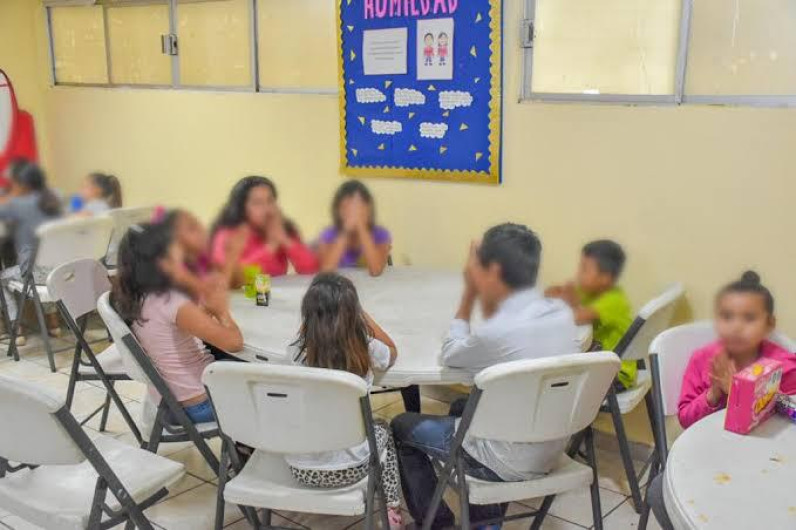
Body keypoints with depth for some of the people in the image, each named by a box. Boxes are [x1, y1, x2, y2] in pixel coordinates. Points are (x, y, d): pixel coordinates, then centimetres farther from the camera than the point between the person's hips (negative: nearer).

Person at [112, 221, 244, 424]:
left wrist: (208, 308, -5)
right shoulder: (172, 302, -27)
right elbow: (234, 342, -27)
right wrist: (222, 311, -10)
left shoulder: (135, 298, -3)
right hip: (202, 402, -8)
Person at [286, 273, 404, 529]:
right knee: (383, 431, 31)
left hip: (300, 469, 2)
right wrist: (360, 313, 9)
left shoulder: (297, 350, -13)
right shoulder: (366, 348, -16)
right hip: (349, 468, -2)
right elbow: (392, 352, 9)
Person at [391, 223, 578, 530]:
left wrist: (469, 295, -3)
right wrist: (486, 298, 2)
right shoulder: (562, 313, -7)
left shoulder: (498, 332, -29)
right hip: (550, 452, 7)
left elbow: (450, 356, -6)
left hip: (508, 464, -7)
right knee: (463, 408, 33)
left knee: (402, 426, 13)